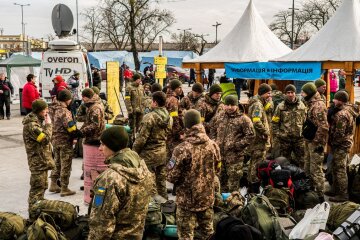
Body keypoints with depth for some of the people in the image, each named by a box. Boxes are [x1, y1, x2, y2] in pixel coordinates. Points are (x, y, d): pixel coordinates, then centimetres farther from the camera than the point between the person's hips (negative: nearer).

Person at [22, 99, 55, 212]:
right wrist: (48, 124, -17)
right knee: (38, 186, -3)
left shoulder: (38, 120, 12)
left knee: (43, 185, 20)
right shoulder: (31, 124, -21)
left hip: (43, 159, 10)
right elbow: (45, 138, -25)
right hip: (38, 159, -10)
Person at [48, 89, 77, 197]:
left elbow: (53, 123, 11)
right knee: (66, 166, 3)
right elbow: (71, 127, -25)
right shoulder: (64, 111, -21)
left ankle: (53, 185, 29)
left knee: (57, 163, 21)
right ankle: (64, 189, 10)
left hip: (55, 140, 8)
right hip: (65, 142, -8)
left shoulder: (54, 109, 6)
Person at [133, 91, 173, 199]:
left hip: (149, 153, -7)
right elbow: (168, 134, 9)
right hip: (162, 152, 7)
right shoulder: (169, 118, 3)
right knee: (161, 179, 17)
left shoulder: (150, 117, -19)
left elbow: (142, 137, -17)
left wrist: (134, 151, -6)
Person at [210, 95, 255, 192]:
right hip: (219, 154, 5)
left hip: (235, 156, -5)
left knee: (233, 182, -1)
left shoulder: (243, 119, -9)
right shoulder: (218, 116, 7)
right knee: (221, 179, 17)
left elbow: (250, 136, -10)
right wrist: (215, 142, 8)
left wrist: (236, 145, -14)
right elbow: (212, 130, 22)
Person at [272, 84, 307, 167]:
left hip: (299, 138, 1)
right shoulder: (280, 107, -1)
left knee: (301, 161, 6)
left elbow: (305, 121, 10)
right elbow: (274, 123, 2)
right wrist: (277, 134, -4)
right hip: (284, 139, -1)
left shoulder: (301, 105, 5)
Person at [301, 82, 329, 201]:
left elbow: (323, 127, -25)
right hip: (309, 141, 10)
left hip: (315, 143, -10)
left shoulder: (318, 106, -19)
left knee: (316, 170, -5)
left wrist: (319, 143, -22)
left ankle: (320, 195, 2)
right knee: (307, 169, 19)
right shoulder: (312, 104, 13)